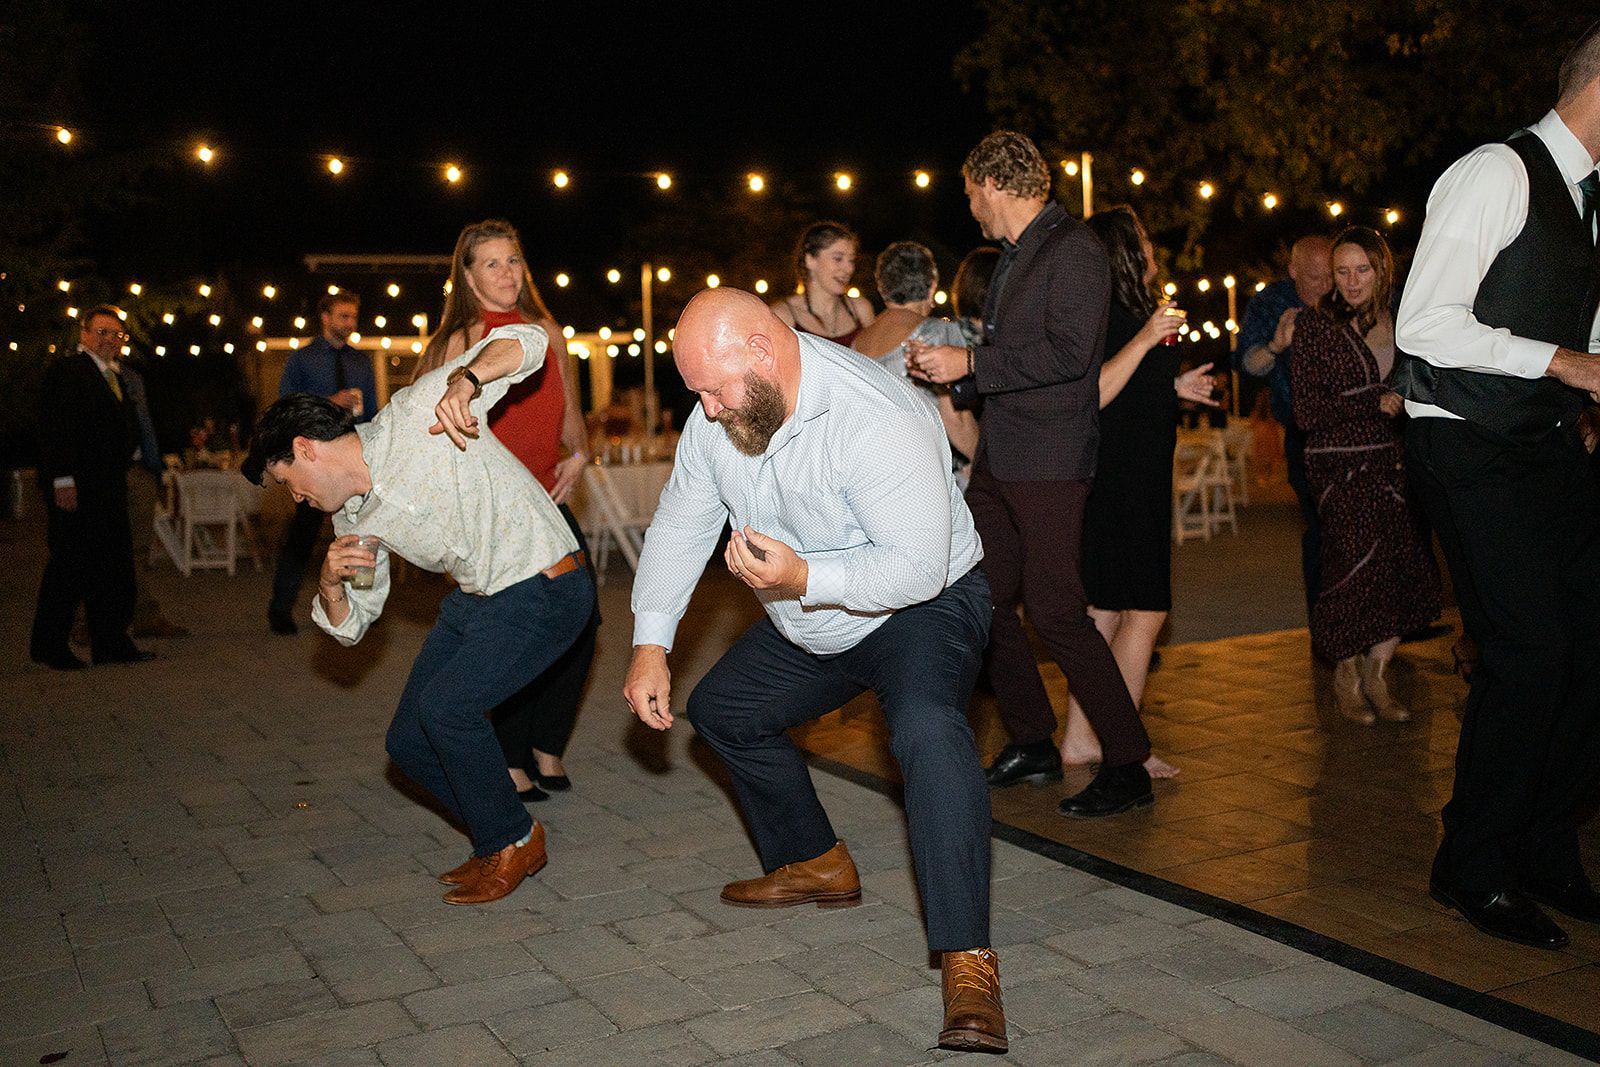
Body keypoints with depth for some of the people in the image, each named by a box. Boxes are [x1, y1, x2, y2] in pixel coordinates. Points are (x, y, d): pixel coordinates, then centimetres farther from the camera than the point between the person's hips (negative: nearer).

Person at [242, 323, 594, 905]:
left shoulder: (413, 415, -15)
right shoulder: (353, 516, 7)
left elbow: (527, 341, -18)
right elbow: (350, 625, 15)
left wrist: (465, 380, -38)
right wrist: (330, 582, -8)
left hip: (544, 590, -9)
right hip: (474, 597, 9)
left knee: (445, 704, -23)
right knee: (409, 742, 4)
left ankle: (512, 842, 0)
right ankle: (498, 838, 25)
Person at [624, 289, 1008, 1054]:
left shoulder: (876, 422, -33)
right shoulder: (718, 417, -9)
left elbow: (917, 566, -33)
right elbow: (680, 523, 1)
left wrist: (804, 578, -44)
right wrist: (650, 645, -5)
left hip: (920, 608, -8)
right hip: (808, 629, 8)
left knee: (927, 730, -35)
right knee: (721, 710, 16)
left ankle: (967, 961, -31)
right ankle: (815, 863, 32)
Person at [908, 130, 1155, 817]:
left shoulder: (1074, 248, -9)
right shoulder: (1012, 259, 19)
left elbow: (1068, 352, -20)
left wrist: (970, 362, -16)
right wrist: (946, 373, 22)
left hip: (1049, 460, -10)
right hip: (999, 457, 10)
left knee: (1054, 609, -12)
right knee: (983, 599, 11)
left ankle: (1127, 767, -1)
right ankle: (1031, 745, 23)